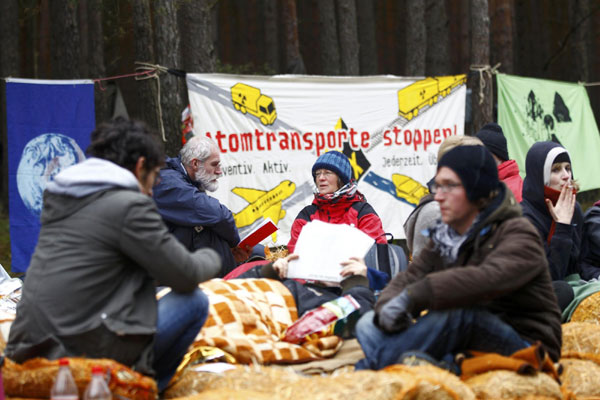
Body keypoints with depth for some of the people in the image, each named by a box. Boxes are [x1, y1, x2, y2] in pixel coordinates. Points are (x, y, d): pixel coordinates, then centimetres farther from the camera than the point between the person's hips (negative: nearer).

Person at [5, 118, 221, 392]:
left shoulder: (57, 196, 15)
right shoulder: (130, 204, -9)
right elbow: (185, 277, -4)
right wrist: (210, 259, 20)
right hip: (81, 351, -8)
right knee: (194, 302, 4)